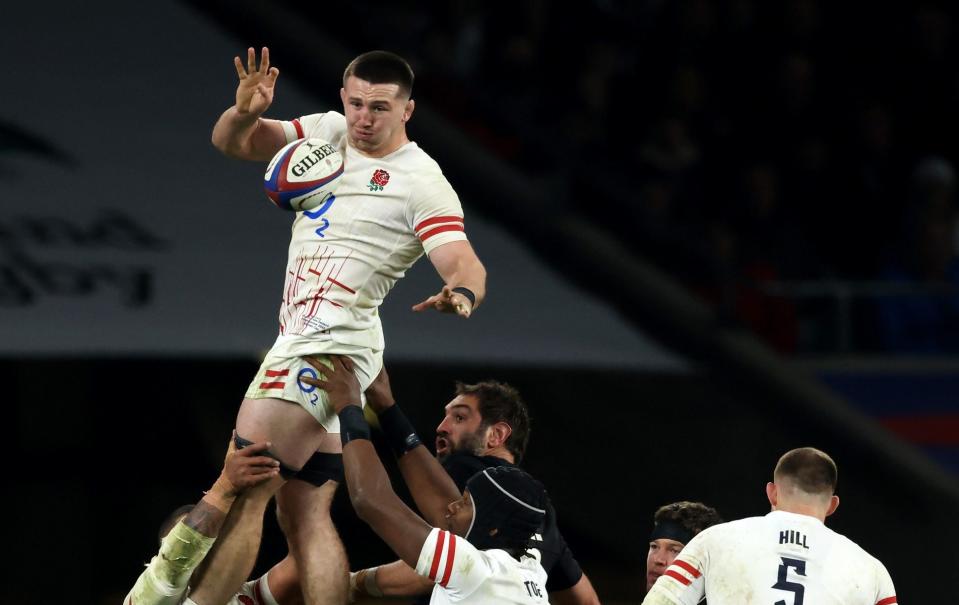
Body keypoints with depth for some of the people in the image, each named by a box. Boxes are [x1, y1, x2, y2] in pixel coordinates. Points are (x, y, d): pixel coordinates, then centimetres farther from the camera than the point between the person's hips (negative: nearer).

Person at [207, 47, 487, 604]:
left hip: (334, 344, -8)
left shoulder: (422, 182, -11)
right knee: (305, 510, 5)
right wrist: (245, 112, -16)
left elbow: (465, 266, -20)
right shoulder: (328, 133, 9)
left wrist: (461, 294, -43)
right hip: (301, 338, 8)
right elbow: (231, 142, 7)